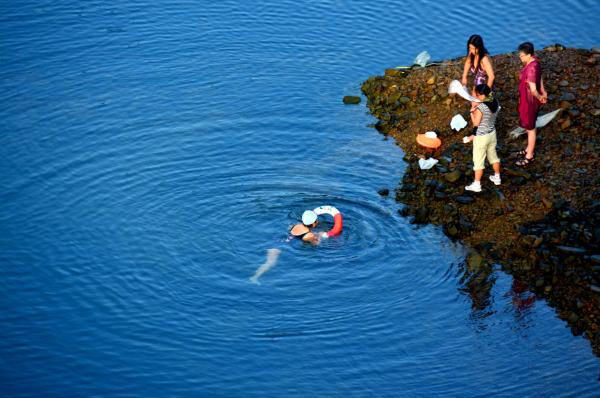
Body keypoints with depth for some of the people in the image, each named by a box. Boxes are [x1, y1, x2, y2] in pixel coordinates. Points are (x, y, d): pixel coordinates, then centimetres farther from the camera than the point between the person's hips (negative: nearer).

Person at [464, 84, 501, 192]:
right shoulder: (495, 103, -7)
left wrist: (472, 109, -17)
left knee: (478, 161, 6)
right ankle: (497, 177, 41)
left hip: (481, 137, -7)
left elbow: (475, 123, -22)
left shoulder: (480, 107, -30)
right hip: (492, 134, 7)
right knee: (493, 155, 25)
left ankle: (477, 185, 15)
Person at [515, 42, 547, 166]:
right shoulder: (534, 61, -2)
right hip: (526, 99, 9)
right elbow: (539, 77, 13)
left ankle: (529, 156, 22)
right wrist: (543, 92, 10)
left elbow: (533, 90, -33)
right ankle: (529, 149, 43)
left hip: (530, 101, -9)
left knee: (530, 128, 7)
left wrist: (540, 97, -15)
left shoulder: (531, 69, -33)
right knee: (529, 126, 25)